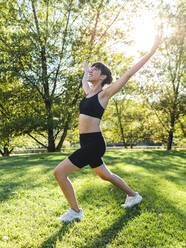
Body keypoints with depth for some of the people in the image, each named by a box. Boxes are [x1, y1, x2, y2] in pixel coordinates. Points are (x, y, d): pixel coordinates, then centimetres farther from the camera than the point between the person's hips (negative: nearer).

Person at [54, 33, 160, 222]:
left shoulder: (105, 93, -7)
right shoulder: (89, 92, 12)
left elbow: (130, 73, -9)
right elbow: (84, 81, 37)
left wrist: (153, 50, -7)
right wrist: (85, 69, 53)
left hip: (94, 143, -9)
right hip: (87, 143, 9)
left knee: (59, 172, -9)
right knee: (105, 175, 22)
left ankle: (75, 211, 8)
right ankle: (133, 195, 42)